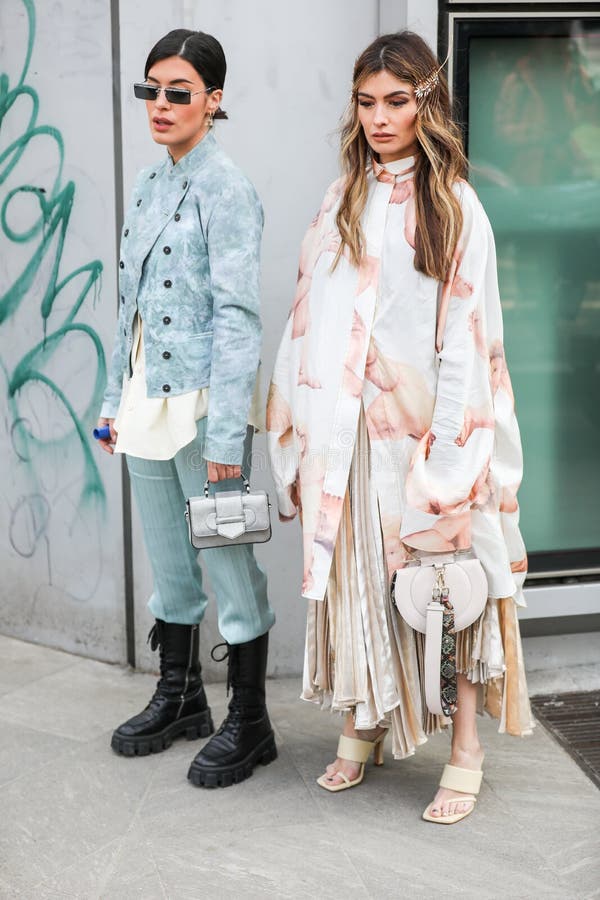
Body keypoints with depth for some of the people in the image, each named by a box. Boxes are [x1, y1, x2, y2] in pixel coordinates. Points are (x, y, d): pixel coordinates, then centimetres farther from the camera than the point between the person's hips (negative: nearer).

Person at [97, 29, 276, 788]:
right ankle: (180, 697, 33)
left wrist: (225, 433, -20)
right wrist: (115, 398, 15)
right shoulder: (148, 185, 12)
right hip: (147, 402, 8)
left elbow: (238, 316, -16)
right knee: (168, 559, 17)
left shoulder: (225, 190, -11)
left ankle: (248, 724, 14)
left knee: (227, 561, 1)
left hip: (202, 402, -8)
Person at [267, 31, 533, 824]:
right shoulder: (342, 201, 12)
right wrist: (303, 419, 3)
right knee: (358, 573, 8)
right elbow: (312, 316, 10)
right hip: (349, 424, 4)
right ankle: (363, 726, 22)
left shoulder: (455, 204, -1)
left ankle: (466, 748, 6)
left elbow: (470, 333, -6)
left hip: (424, 421, -4)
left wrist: (449, 446, -13)